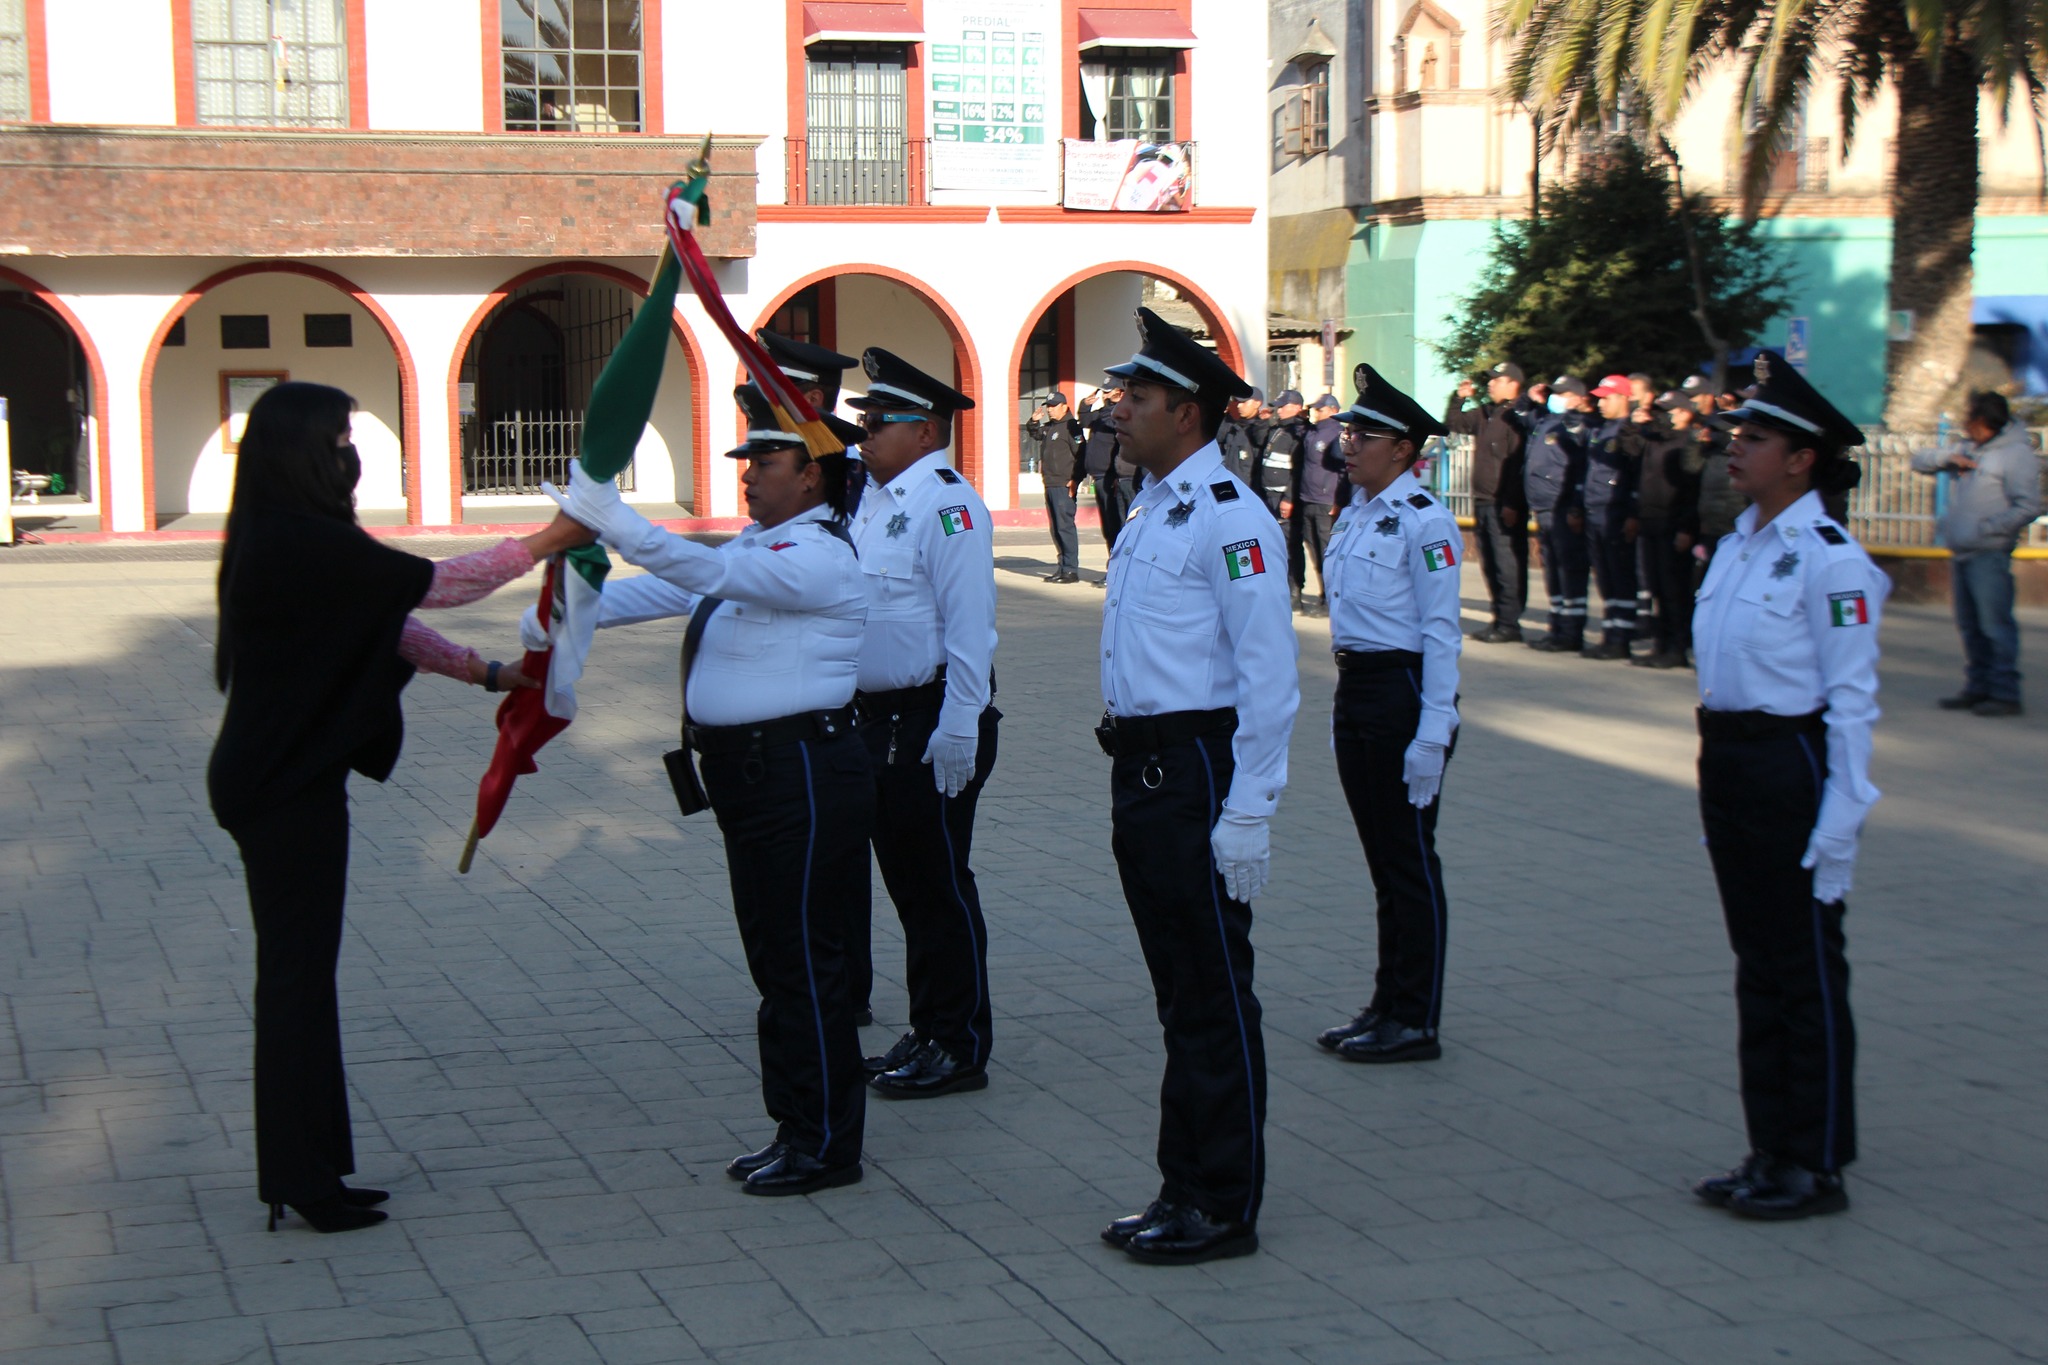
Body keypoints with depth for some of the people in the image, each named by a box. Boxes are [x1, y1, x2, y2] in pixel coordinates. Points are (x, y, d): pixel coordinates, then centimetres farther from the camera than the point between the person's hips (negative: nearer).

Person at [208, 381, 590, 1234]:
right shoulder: (302, 544, -21)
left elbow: (390, 626, 16)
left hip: (285, 778, 10)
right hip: (287, 787, -10)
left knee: (302, 969, 14)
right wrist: (543, 545, -5)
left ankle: (308, 1170, 22)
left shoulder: (296, 543, 9)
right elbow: (433, 585, -16)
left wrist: (487, 673, 17)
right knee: (297, 971, -3)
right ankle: (300, 1179, 6)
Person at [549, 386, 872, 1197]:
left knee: (804, 961, -3)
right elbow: (670, 588, 9)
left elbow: (711, 572, -31)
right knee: (775, 957, 16)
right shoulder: (761, 546, 17)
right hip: (752, 774, 10)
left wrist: (615, 523, -37)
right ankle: (796, 1129, 26)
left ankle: (826, 1144, 7)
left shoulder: (818, 554, -15)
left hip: (802, 775, -10)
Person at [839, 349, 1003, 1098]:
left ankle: (960, 1049, 8)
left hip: (932, 723, -9)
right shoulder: (876, 500, 14)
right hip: (879, 721, 9)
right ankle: (928, 1036, 25)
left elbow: (968, 625, -21)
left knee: (940, 887, -1)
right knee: (908, 883, 15)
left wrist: (958, 731, -23)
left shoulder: (947, 504, -15)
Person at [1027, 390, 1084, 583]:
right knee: (1055, 528, 12)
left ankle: (1071, 570, -9)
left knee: (1065, 526, -11)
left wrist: (1075, 480, -18)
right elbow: (1033, 433, 37)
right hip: (1049, 485, 9)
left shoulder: (1071, 427, -9)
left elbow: (1081, 455, -13)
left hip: (1064, 486, -9)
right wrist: (1034, 420, 15)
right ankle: (1062, 566, 18)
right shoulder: (1047, 427, 16)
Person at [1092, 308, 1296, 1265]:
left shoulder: (1228, 518, -15)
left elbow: (1269, 677, -19)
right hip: (1143, 775, 10)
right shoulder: (1152, 511, 15)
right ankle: (1184, 1187, 24)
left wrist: (1249, 812, -21)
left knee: (1215, 998, -1)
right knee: (1177, 993, 15)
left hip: (1198, 776, -9)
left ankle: (1224, 1209, 8)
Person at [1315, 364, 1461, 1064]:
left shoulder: (1423, 521, -14)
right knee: (1381, 860, 15)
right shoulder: (1355, 514, 11)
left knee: (1410, 861, 0)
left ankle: (1416, 1023, 8)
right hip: (1355, 688, 8)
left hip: (1404, 691, -8)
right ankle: (1387, 1005, 24)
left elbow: (1441, 632, -16)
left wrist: (1432, 735, -19)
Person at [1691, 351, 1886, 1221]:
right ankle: (1771, 1151, 23)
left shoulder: (1828, 559, -14)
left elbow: (1853, 698, -14)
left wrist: (1841, 817, -16)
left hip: (1792, 768, -8)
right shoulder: (1736, 547, 10)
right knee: (1757, 964, 14)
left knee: (1807, 970, 2)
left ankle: (1817, 1166, 12)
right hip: (1728, 760, 8)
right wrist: (1717, 775, 17)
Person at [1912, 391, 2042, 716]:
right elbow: (1920, 461, 20)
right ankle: (1977, 688, 19)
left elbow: (2028, 507, -16)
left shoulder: (2017, 454, -8)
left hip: (1989, 555, -8)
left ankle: (2005, 693, -6)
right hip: (1961, 553, 8)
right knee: (1970, 625, 12)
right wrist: (1950, 458, 1)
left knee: (1995, 625, -8)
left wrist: (1986, 529, -18)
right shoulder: (1969, 450, 16)